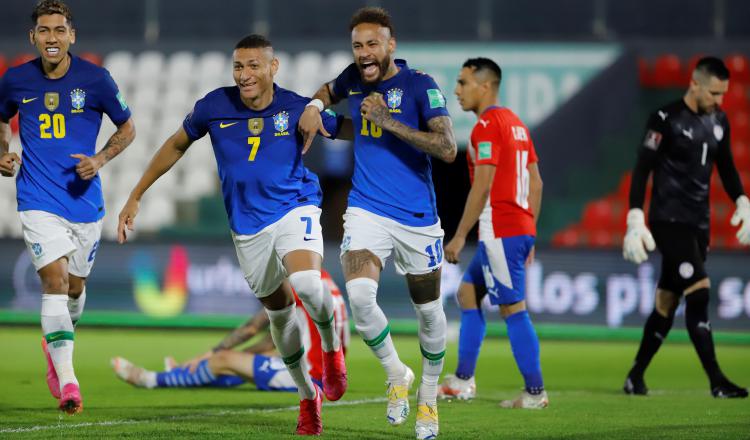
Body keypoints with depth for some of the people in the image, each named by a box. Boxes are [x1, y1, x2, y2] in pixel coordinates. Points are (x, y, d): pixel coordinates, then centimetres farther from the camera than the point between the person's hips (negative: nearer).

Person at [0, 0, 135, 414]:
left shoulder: (95, 79, -5)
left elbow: (127, 128, 7)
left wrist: (100, 159, -9)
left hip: (84, 198, 1)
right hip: (38, 199, -1)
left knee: (74, 287, 13)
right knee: (55, 279, -17)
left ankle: (54, 346, 45)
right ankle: (67, 380, -21)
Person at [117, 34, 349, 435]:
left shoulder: (297, 108, -12)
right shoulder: (215, 106, -8)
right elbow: (176, 146, 8)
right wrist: (135, 198, 9)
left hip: (294, 209, -3)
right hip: (247, 225, 3)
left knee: (306, 284, -30)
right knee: (278, 312, 10)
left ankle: (332, 345, 2)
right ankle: (307, 396, 30)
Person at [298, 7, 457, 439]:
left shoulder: (420, 85, -12)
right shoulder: (355, 78, 3)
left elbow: (448, 149, -22)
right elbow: (330, 90, 29)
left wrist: (389, 122, -26)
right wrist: (314, 107, 7)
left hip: (417, 217, -2)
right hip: (367, 210, 2)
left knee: (429, 310, 10)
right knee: (359, 294, -22)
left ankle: (429, 399, 34)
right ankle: (397, 375, 2)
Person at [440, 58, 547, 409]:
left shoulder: (487, 126, -12)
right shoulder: (515, 123, 16)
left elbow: (482, 186, -18)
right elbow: (535, 183, 17)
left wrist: (459, 236, -15)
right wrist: (529, 235, 20)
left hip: (500, 232, -10)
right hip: (521, 229, 10)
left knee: (513, 309, -5)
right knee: (467, 294, 17)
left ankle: (535, 393, -3)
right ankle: (463, 381, 18)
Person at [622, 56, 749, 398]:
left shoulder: (718, 121, 10)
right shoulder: (666, 120, -10)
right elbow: (642, 170, -10)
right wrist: (636, 222, -16)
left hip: (698, 224, 7)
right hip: (669, 221, -7)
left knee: (667, 301, 9)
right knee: (698, 292, -17)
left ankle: (635, 378, 20)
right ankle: (717, 382, -18)